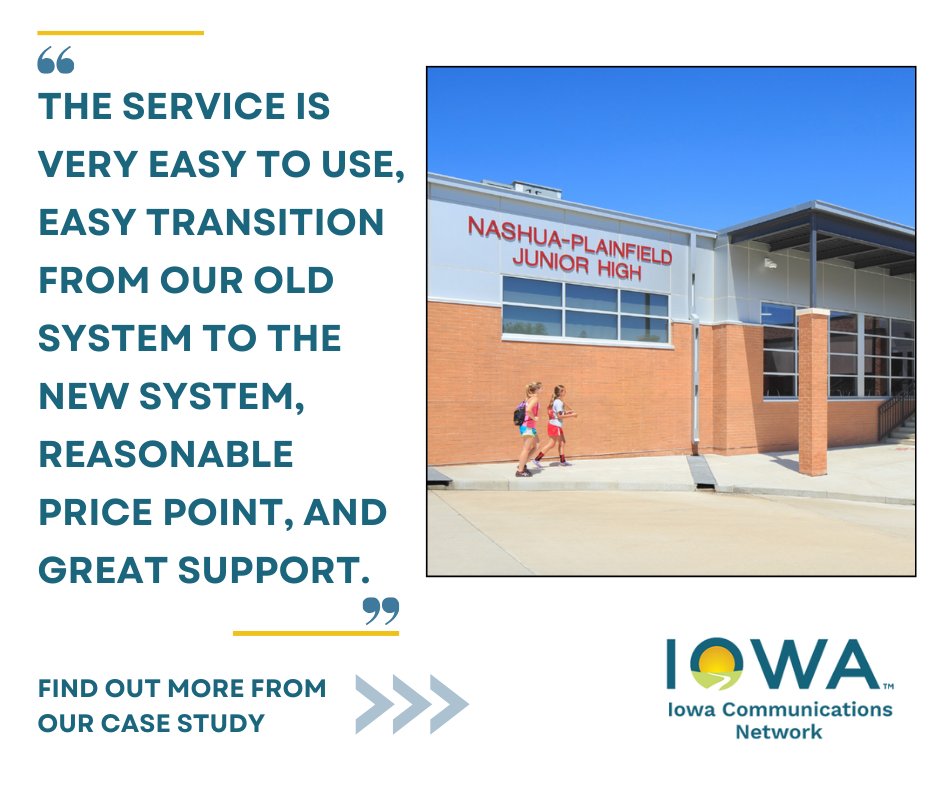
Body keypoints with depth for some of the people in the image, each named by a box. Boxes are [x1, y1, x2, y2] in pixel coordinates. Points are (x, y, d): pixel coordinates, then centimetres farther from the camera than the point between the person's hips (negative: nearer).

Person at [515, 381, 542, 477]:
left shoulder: (529, 398, 14)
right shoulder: (535, 398, -14)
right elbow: (528, 410, -31)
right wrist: (534, 418, -16)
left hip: (526, 426, 10)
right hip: (528, 427, -10)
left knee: (536, 446, 16)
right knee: (526, 449, -3)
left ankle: (522, 465, 18)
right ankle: (520, 471, 2)